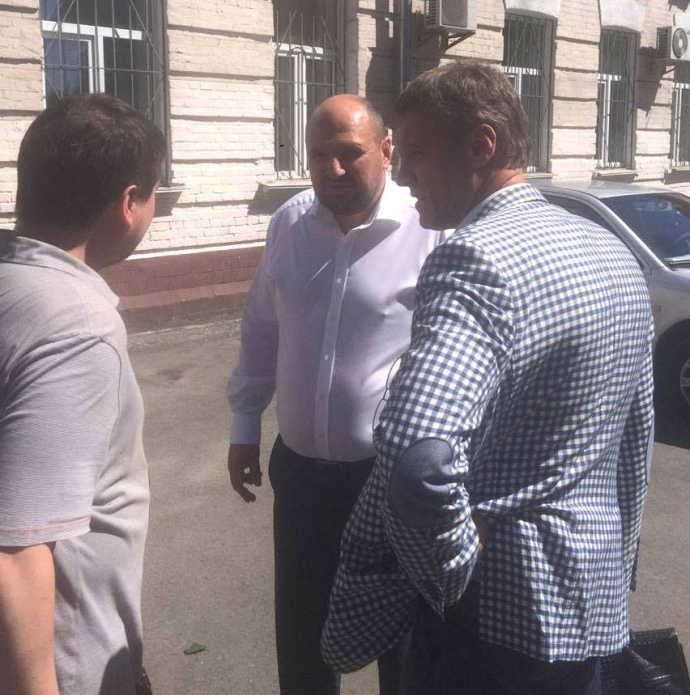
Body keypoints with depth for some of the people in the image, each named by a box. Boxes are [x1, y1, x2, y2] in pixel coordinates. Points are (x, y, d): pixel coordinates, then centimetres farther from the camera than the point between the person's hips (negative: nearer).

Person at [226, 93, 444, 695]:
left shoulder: (431, 231, -15)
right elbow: (261, 331, 12)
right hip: (300, 469, 5)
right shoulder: (288, 224, 2)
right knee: (300, 630, 21)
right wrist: (246, 426, 14)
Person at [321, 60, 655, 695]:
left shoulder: (476, 260, -23)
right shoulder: (615, 255, 5)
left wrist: (452, 564, -22)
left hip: (495, 605, -8)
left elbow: (417, 454, -40)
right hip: (594, 596, 8)